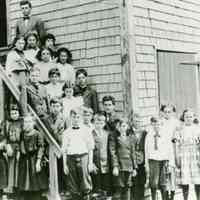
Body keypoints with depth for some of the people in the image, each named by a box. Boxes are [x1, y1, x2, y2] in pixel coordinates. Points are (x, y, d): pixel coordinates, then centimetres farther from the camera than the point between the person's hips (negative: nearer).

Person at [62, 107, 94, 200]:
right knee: (73, 188, 5)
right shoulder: (66, 132, 10)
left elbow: (90, 148, 7)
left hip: (83, 157, -1)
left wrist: (90, 163, 2)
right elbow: (64, 150, 11)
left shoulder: (86, 130, 6)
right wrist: (65, 165, 6)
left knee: (86, 187, -3)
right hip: (71, 158, 2)